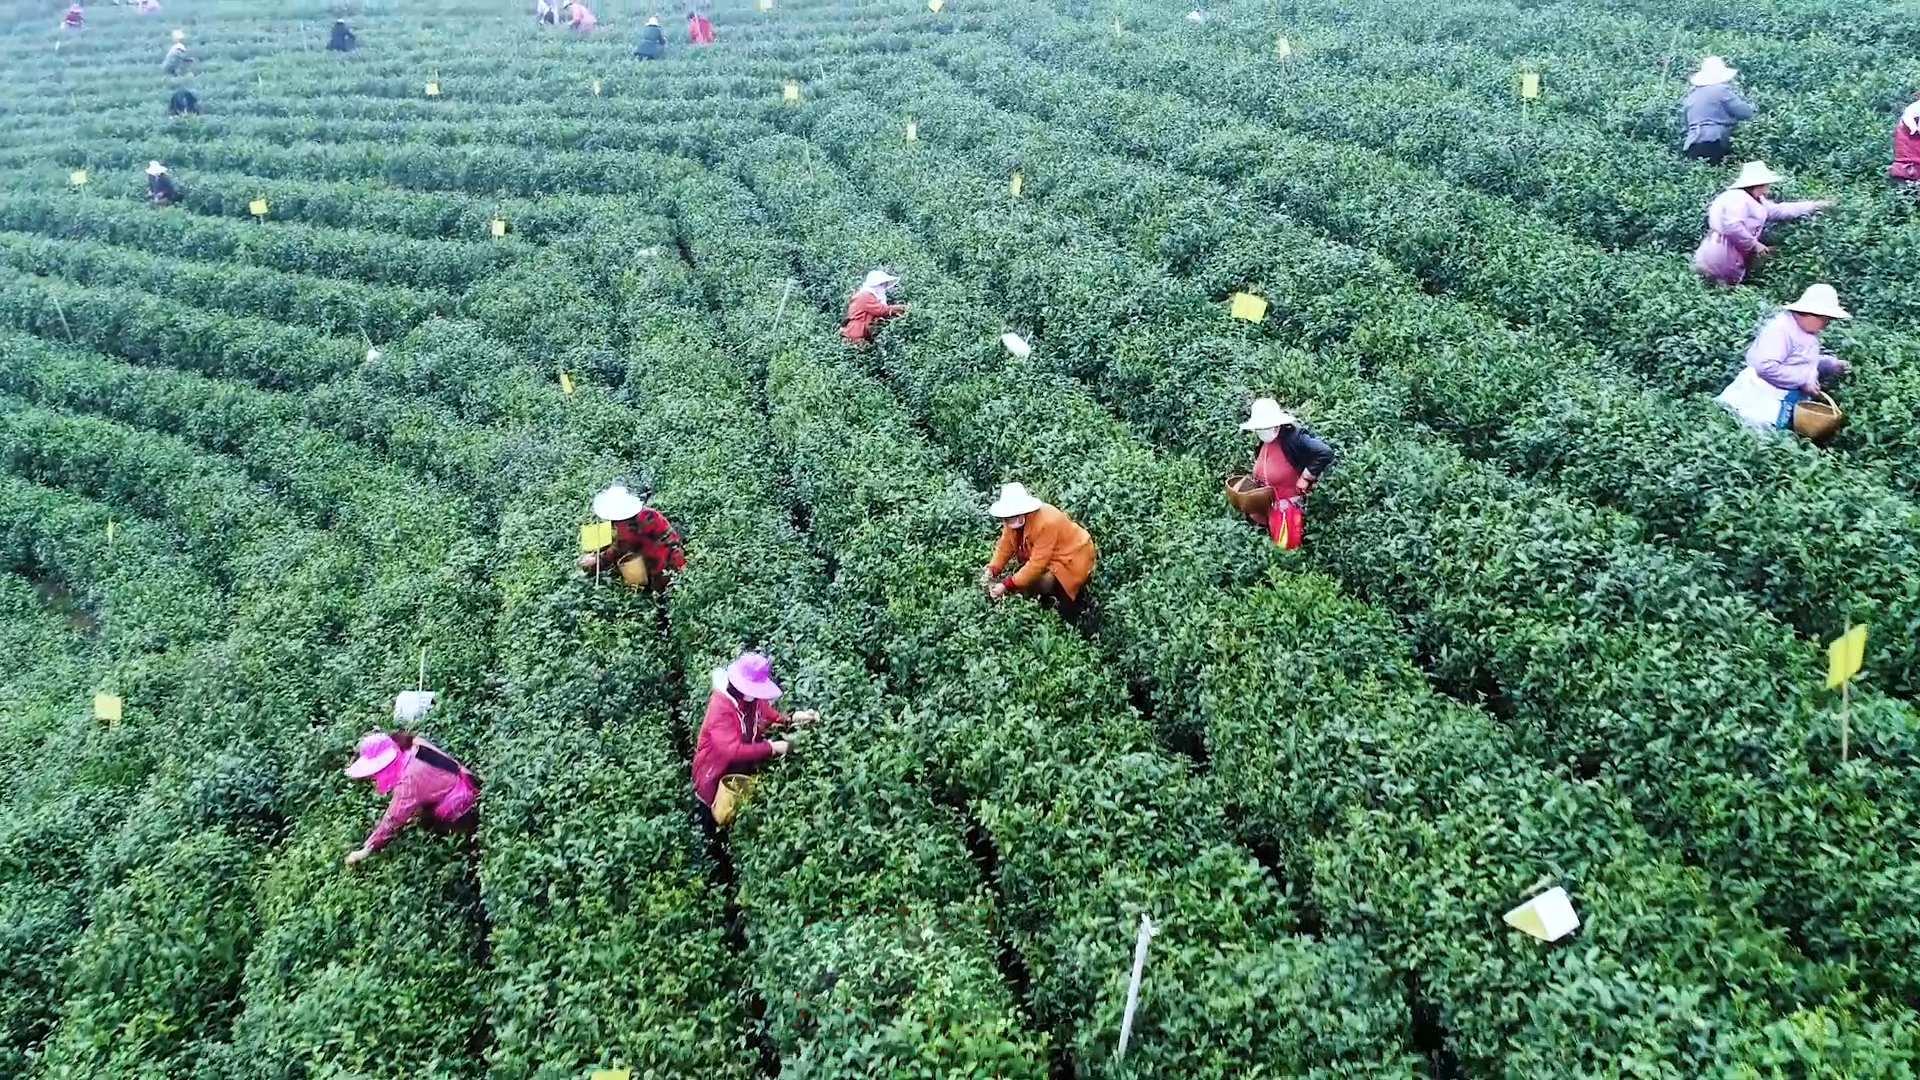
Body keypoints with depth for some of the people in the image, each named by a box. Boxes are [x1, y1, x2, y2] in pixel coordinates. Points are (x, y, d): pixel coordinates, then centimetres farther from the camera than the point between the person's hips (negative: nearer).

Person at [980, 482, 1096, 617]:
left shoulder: (1045, 524, -35)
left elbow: (1037, 564, -33)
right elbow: (1005, 545, -6)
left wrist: (1008, 585, -33)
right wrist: (991, 571, -22)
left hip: (1071, 559, -9)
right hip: (1046, 556, 9)